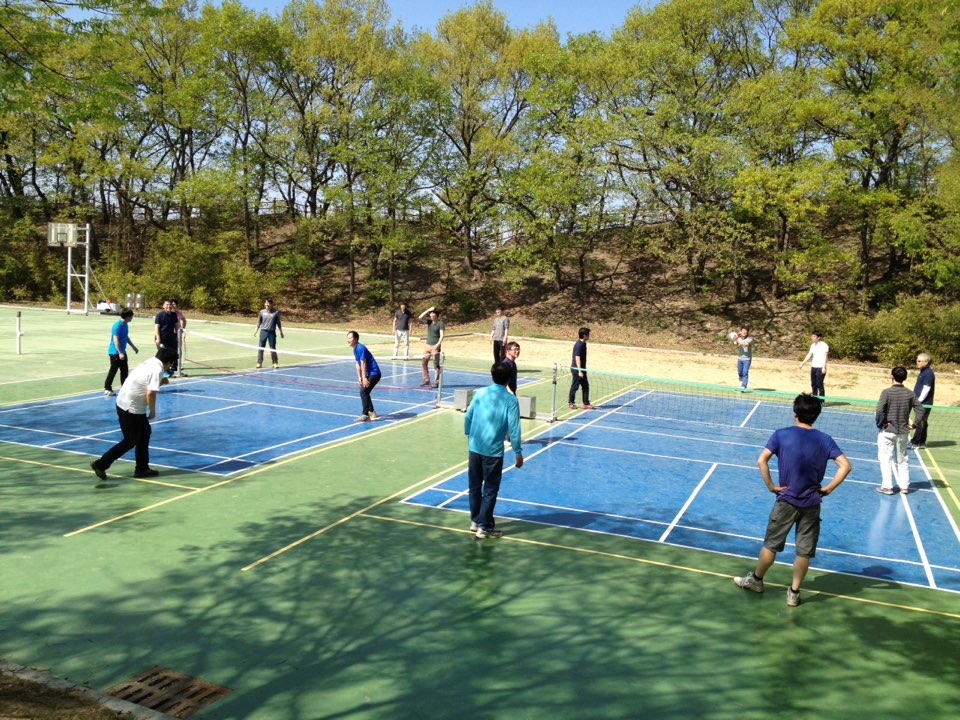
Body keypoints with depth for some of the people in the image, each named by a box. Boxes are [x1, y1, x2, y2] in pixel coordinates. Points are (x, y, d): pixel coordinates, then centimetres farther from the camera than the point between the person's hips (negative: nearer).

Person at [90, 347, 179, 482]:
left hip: (126, 404, 9)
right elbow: (150, 393, -26)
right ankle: (101, 464, 9)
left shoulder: (150, 363, 7)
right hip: (130, 409, -9)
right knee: (130, 441, 4)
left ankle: (142, 469, 23)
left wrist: (160, 382, 9)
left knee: (144, 433, 16)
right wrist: (153, 411, -12)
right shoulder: (157, 370, -19)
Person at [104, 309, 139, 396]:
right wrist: (120, 353, -26)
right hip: (115, 352, -9)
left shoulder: (125, 324, 9)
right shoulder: (117, 325, -19)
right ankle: (107, 388, 7)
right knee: (113, 371, -2)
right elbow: (116, 340, -23)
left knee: (125, 370, 11)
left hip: (122, 352, 9)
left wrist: (133, 347, 28)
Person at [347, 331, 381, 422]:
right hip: (370, 373, 10)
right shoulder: (355, 349, 10)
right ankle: (371, 412, 29)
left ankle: (365, 415, -15)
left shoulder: (361, 348, -19)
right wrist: (359, 377, 11)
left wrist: (364, 378, -19)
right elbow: (358, 364, 14)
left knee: (363, 391, -16)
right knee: (364, 392, 17)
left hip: (374, 373, -10)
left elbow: (363, 364, -20)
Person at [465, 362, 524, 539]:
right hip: (493, 451, -4)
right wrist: (518, 452, -3)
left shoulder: (479, 393, 1)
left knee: (475, 486, 17)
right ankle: (484, 527, 9)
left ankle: (475, 521, 30)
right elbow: (513, 428, -11)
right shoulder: (510, 400, -10)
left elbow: (468, 417, 6)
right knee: (490, 490, 6)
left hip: (475, 448, 4)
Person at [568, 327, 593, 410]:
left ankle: (586, 403, 15)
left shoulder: (583, 344, 10)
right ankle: (570, 403, 14)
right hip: (577, 369, -10)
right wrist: (579, 371, -25)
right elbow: (577, 358, -22)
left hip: (582, 369, 10)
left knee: (586, 386, 10)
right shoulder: (579, 345, -19)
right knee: (575, 386, 2)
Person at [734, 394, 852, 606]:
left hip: (786, 500, -1)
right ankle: (794, 593, 18)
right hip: (812, 503, 1)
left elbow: (761, 460, -16)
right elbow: (845, 465, -9)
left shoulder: (781, 435, -7)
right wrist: (828, 488, -4)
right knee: (804, 551, 11)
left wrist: (771, 485, -8)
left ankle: (756, 580, 29)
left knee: (771, 544, 14)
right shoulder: (825, 440, -2)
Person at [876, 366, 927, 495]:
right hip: (903, 432, 4)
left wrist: (880, 424, -7)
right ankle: (904, 486, 21)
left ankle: (887, 486, 6)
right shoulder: (909, 394, 0)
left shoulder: (887, 392, -13)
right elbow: (921, 410, -2)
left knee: (886, 459, 5)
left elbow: (880, 411, -20)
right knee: (903, 459, 16)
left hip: (887, 431, -4)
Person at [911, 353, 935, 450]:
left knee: (919, 423, -7)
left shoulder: (928, 373, -16)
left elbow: (926, 388, -20)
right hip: (921, 403, 10)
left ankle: (914, 443, -4)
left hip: (925, 404, -10)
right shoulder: (923, 372, 14)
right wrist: (917, 400, 19)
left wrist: (919, 400, -19)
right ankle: (921, 443, 18)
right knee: (922, 423, 13)